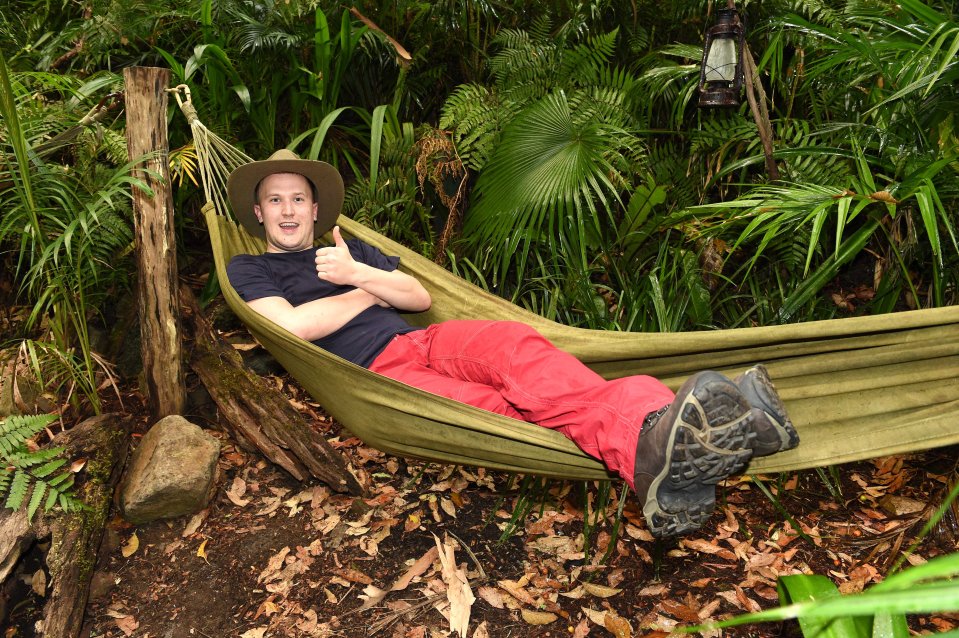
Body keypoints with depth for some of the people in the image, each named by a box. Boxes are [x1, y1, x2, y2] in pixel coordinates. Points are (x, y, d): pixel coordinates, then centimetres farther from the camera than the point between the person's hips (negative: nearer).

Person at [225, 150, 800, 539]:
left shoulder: (350, 248, 31)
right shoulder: (248, 270, 17)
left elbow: (421, 298, 20)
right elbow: (293, 325, -5)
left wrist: (358, 273, 4)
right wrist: (374, 289, 5)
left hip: (424, 340, 5)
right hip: (375, 372, -5)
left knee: (515, 346, -31)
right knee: (494, 407, -35)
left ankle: (654, 423, -55)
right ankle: (652, 456, -60)